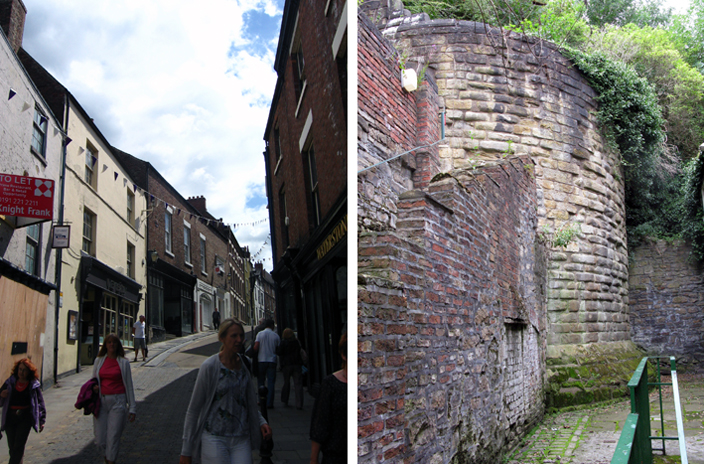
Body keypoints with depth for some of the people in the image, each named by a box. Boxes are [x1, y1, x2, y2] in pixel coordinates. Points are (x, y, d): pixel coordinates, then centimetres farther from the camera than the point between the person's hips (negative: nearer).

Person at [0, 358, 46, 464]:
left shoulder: (34, 385, 0)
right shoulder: (10, 382, 5)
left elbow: (40, 403, 3)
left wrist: (42, 420, -1)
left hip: (25, 418, -2)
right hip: (10, 417, 3)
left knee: (19, 447, -6)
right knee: (12, 446, 6)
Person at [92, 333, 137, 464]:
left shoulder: (124, 363, 2)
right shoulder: (98, 361, 10)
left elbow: (129, 386, 4)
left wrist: (132, 408, 1)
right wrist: (94, 387, -4)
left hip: (118, 401, -3)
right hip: (101, 401, 3)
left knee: (113, 437, -7)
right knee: (100, 440, 3)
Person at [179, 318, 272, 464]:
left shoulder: (244, 364, 4)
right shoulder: (210, 366, -10)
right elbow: (193, 409, -6)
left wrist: (262, 422, 0)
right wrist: (186, 451, -6)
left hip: (241, 440, 4)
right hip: (214, 439, -4)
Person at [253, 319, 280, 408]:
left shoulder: (260, 334, -2)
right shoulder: (276, 335, 1)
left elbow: (256, 347, -10)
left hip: (261, 360, 0)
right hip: (272, 360, 0)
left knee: (261, 381, 13)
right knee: (271, 382, 2)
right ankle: (269, 403, -1)